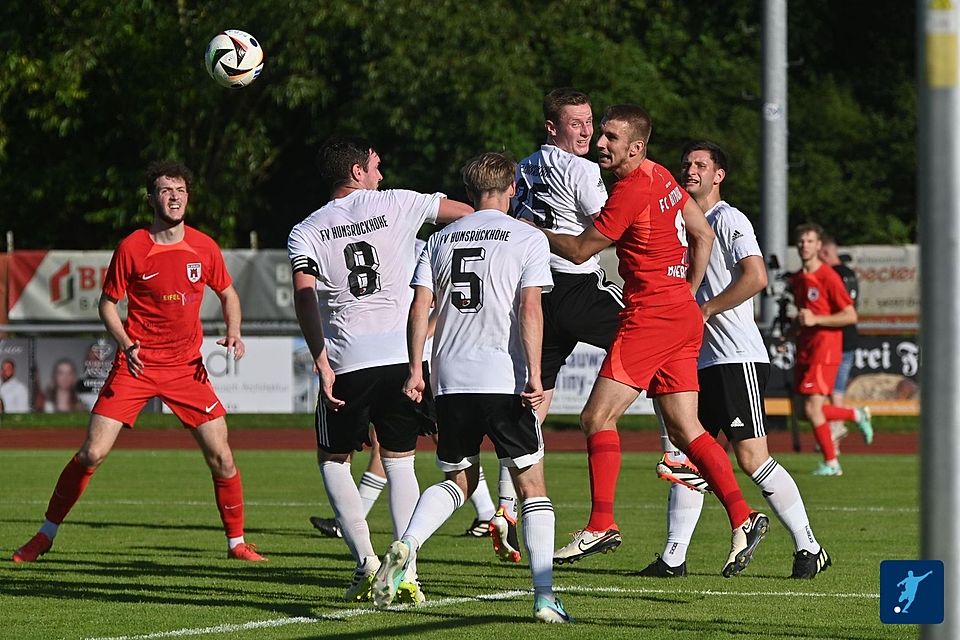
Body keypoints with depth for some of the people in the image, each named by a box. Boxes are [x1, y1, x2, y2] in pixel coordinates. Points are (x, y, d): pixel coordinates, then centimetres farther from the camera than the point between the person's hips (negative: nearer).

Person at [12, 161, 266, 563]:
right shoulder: (131, 249, -7)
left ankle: (236, 542, 12)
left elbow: (228, 294, 15)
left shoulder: (204, 248, 0)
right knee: (92, 453, -8)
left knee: (221, 457, -5)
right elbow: (108, 303, 2)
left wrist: (233, 333, -3)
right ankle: (46, 535, 7)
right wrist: (127, 346, -13)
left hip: (187, 366, 2)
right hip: (137, 365, -2)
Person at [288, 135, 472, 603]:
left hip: (347, 362, -1)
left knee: (333, 459, 18)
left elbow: (304, 296, -7)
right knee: (400, 462, 13)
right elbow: (469, 212, 13)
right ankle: (406, 572, 1)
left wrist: (322, 364, -9)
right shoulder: (395, 205, 7)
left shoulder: (305, 233, 7)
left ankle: (366, 561, 2)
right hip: (404, 354, 1)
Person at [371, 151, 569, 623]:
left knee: (458, 480, 19)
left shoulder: (440, 240, 13)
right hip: (504, 378, -4)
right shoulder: (527, 239, 2)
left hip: (451, 378, 4)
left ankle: (405, 545, -8)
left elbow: (420, 307, 5)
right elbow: (530, 307, -9)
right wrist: (534, 374, -12)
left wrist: (415, 370, 8)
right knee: (531, 483, 5)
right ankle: (545, 596, -4)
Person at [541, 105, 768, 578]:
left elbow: (579, 250, -8)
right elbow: (703, 234, 22)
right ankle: (742, 517, 1)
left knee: (598, 417, -8)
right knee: (685, 430, 8)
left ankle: (601, 524, -10)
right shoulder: (661, 177, 13)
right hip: (683, 317, 10)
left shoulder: (632, 190, -15)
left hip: (651, 317, -10)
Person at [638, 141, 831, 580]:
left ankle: (807, 547, -3)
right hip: (700, 362, 9)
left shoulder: (728, 219, -7)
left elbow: (756, 277, -19)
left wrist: (704, 310, -14)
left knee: (751, 458, -11)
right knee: (684, 457, 3)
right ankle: (673, 559, 5)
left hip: (738, 358, -9)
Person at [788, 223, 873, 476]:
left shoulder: (828, 277, -11)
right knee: (811, 411, 7)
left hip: (825, 348, -8)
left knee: (813, 409, -12)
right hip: (805, 349, 8)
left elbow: (851, 316, -13)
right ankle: (858, 415, 31)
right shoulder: (797, 279, 13)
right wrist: (795, 327, 9)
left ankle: (831, 463, 3)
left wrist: (815, 320, -19)